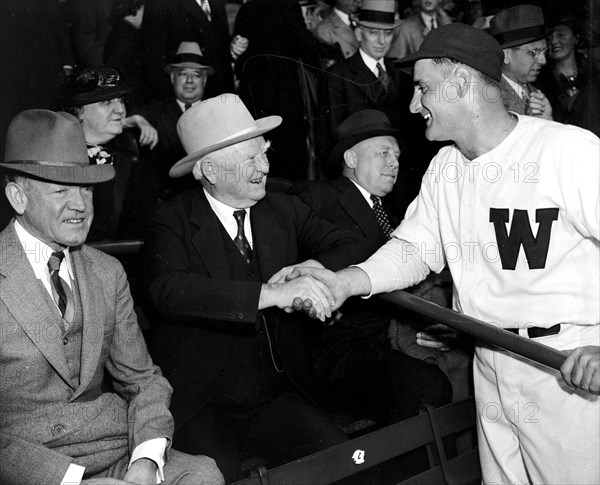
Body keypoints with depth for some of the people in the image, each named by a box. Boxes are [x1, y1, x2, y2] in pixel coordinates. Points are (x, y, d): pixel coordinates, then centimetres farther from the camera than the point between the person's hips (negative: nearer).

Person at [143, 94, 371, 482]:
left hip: (278, 395, 4)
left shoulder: (285, 210, 8)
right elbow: (169, 289, -24)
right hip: (201, 404, -3)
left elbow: (353, 248, 5)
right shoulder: (174, 221, -6)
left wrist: (310, 268, -17)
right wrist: (271, 294, -34)